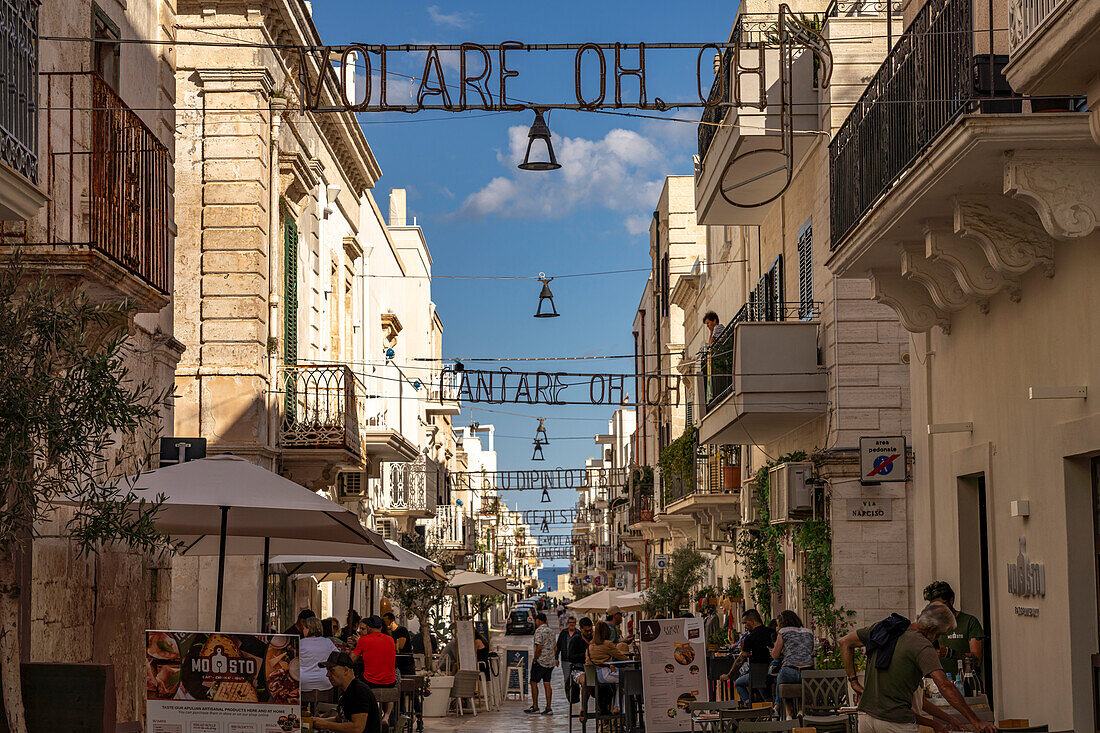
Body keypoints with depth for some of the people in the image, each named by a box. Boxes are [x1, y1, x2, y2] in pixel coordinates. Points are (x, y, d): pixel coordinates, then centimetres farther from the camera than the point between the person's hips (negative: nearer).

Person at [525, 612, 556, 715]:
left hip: (540, 661, -8)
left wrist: (534, 659, -11)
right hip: (550, 662, 8)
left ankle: (535, 706, 4)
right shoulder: (550, 631, 13)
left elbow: (539, 647, -20)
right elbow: (554, 647, 17)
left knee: (534, 682, 3)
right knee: (547, 684, 6)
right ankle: (548, 708, 3)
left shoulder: (539, 630, -13)